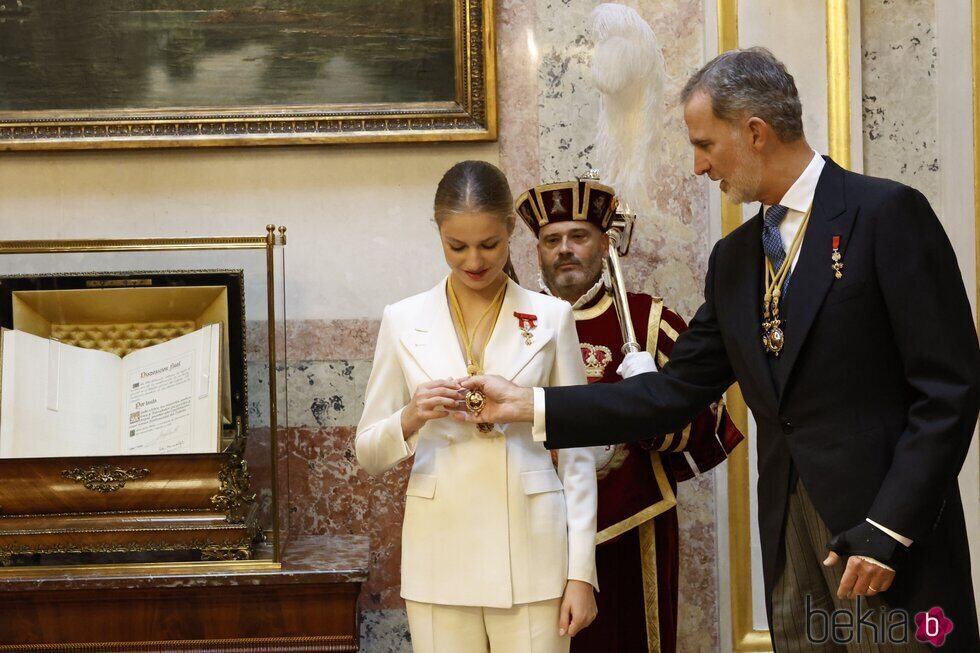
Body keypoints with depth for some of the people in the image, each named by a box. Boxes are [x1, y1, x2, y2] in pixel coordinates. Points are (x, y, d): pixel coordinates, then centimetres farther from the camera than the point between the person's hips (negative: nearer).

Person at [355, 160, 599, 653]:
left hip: (531, 556, -1)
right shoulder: (404, 321, 5)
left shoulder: (550, 317, 3)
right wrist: (409, 421, -16)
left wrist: (581, 571, -2)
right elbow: (367, 454, 6)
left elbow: (577, 452, 4)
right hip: (441, 561, 1)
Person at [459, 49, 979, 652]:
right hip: (790, 532, 6)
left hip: (893, 531, -6)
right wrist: (531, 405, 7)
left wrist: (889, 528, -17)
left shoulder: (888, 213, -8)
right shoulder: (734, 258, 13)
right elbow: (678, 391, 13)